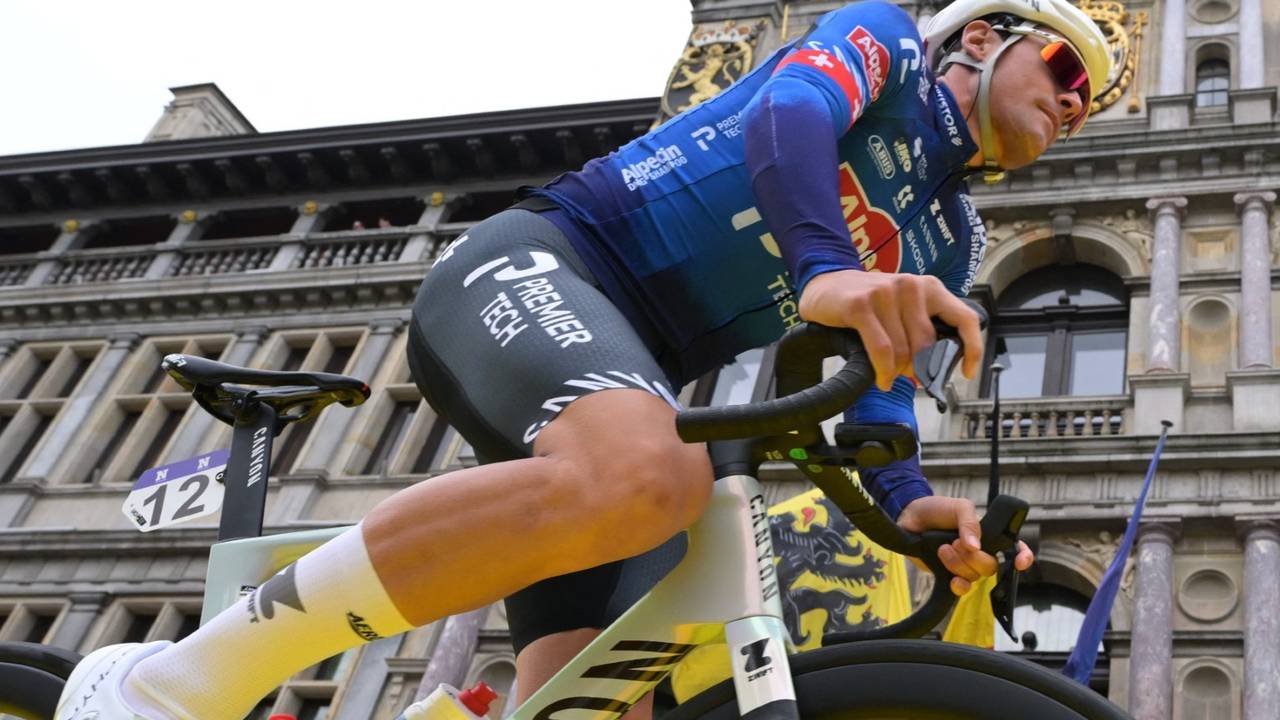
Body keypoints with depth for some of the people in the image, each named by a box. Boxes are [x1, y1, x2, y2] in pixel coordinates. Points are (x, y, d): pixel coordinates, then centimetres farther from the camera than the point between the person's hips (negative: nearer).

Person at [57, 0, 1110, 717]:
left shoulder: (952, 245, 25)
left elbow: (879, 382, 11)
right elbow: (789, 113, -14)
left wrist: (909, 505, -13)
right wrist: (823, 269, -36)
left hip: (635, 378, 7)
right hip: (537, 268, -7)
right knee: (636, 470, -40)